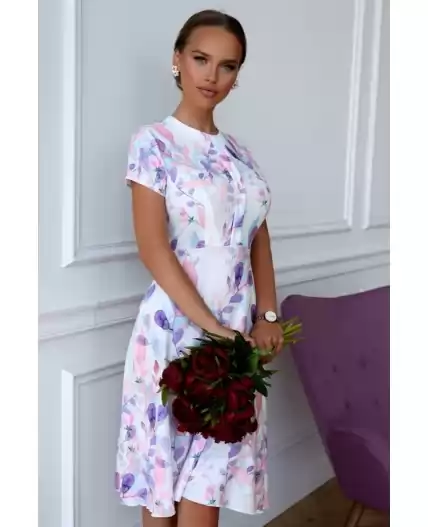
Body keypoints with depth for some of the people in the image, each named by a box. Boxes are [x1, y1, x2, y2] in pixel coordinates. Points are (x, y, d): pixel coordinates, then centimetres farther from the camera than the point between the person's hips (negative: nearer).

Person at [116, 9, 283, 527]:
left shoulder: (239, 153, 12)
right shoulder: (153, 141, -6)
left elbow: (259, 241, 12)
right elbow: (153, 248, -14)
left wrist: (267, 316, -2)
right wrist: (211, 328, -16)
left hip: (238, 332, 5)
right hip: (177, 329, -5)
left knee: (207, 480, 10)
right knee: (164, 474, 7)